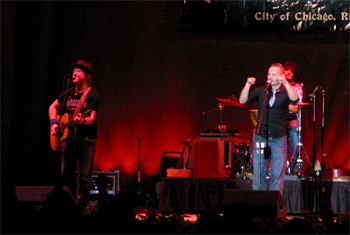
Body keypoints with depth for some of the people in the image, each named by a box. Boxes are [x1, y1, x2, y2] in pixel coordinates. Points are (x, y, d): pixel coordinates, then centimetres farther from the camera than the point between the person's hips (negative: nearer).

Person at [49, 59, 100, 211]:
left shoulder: (92, 95, -7)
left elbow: (91, 118, -15)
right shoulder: (69, 93, 10)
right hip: (70, 137, 6)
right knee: (66, 174, 7)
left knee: (85, 176, -7)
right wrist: (54, 123, 9)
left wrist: (82, 120, -37)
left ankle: (81, 207, -2)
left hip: (86, 139, -6)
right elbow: (53, 107, 24)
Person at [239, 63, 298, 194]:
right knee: (258, 174, 2)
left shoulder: (285, 92, 3)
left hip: (278, 139, -2)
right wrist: (248, 84, -15)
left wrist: (285, 83, -29)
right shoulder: (260, 91, 8)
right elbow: (242, 101, -2)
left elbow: (294, 100, -18)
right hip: (260, 138, 2)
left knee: (277, 176, -2)